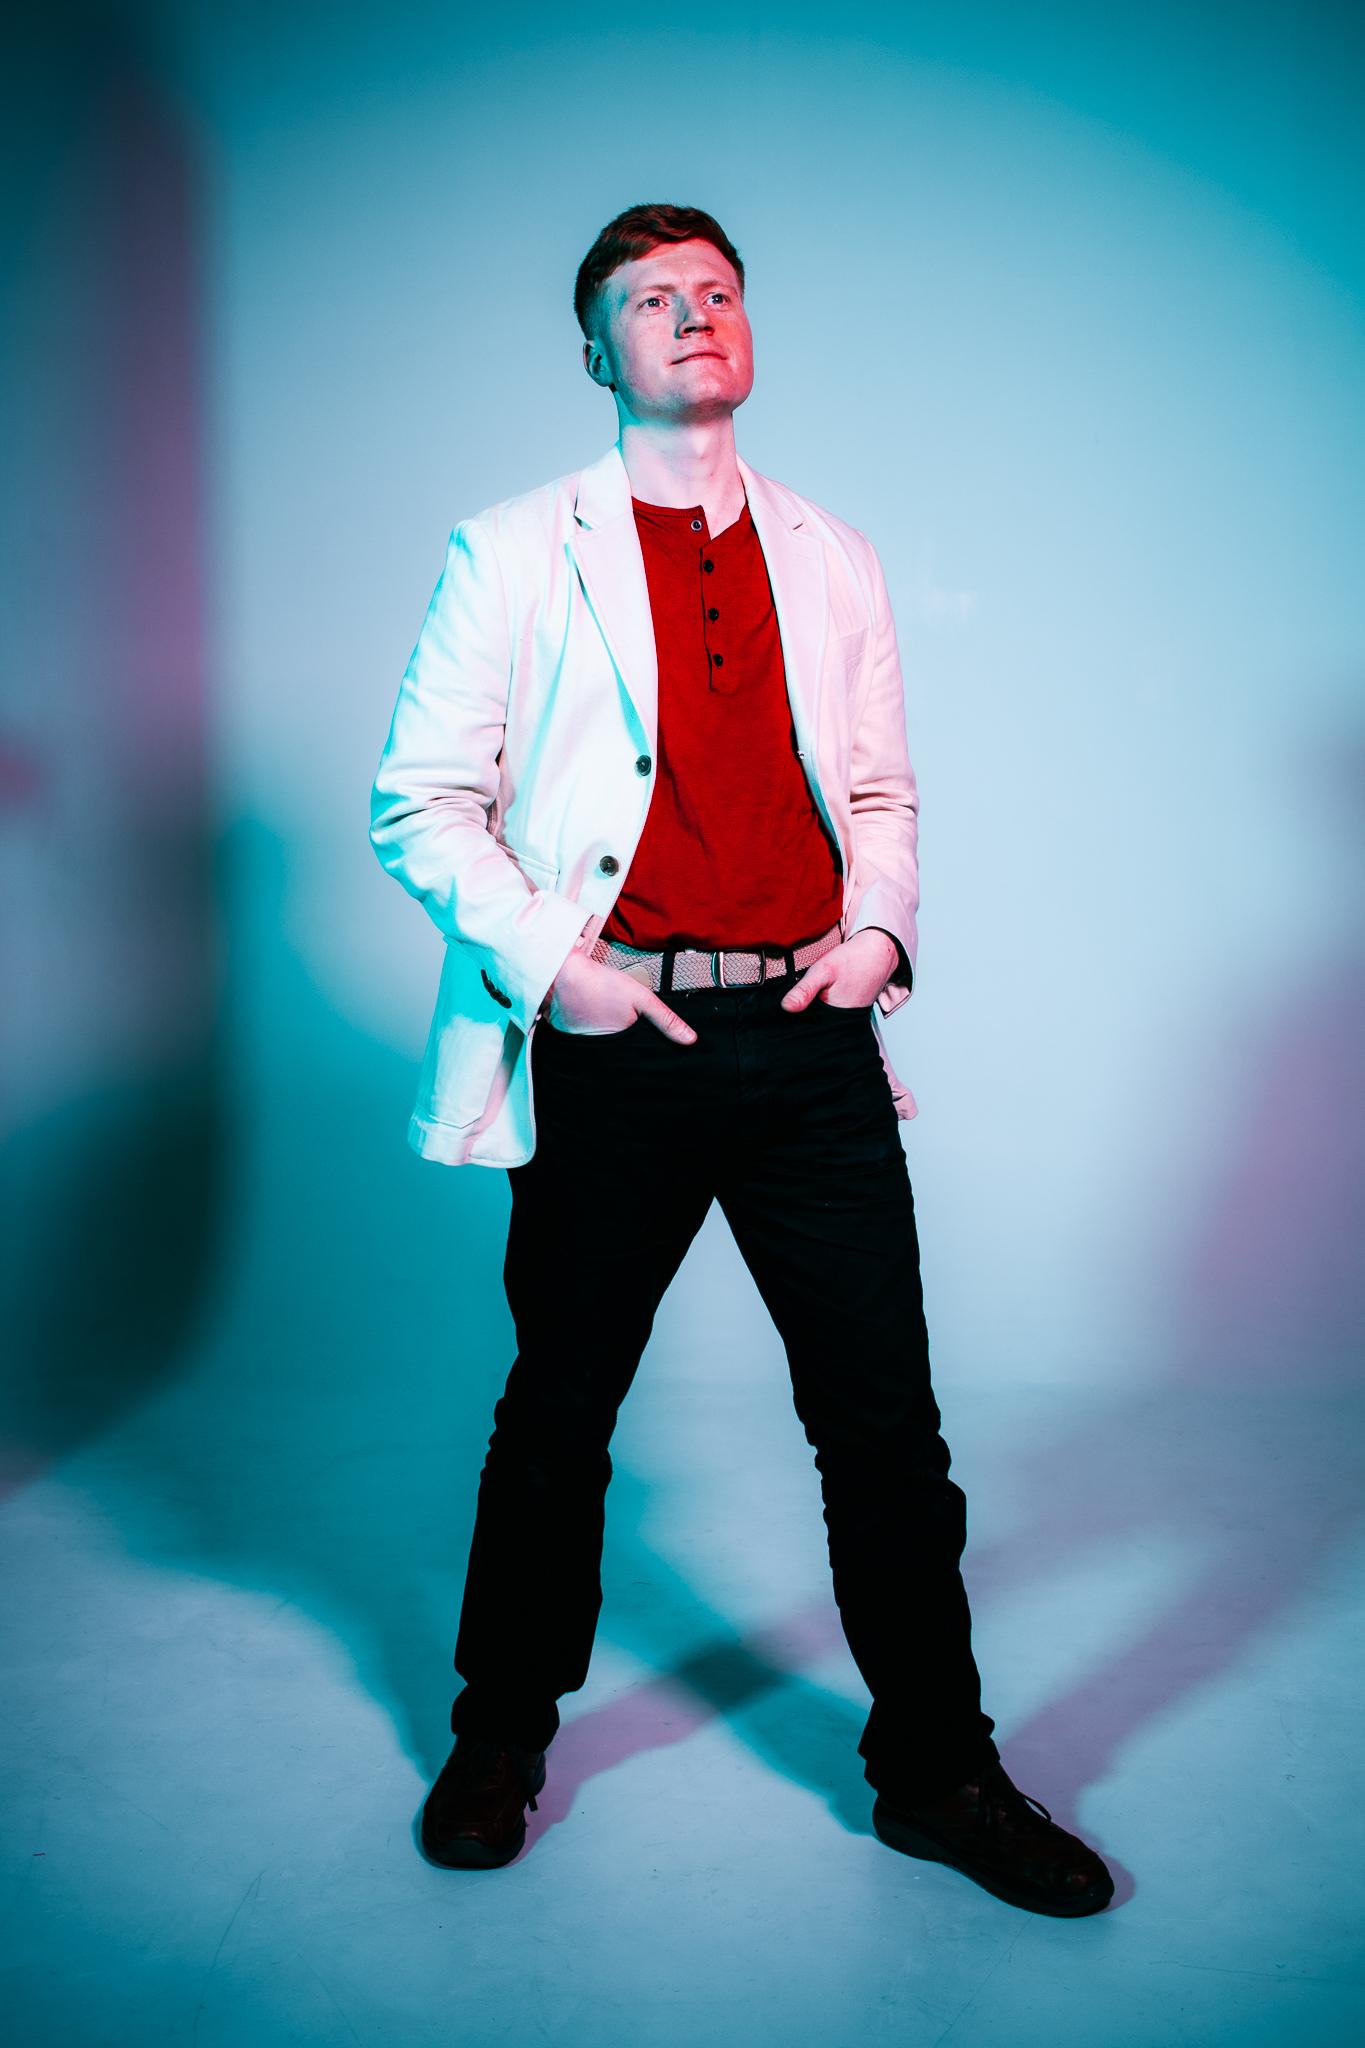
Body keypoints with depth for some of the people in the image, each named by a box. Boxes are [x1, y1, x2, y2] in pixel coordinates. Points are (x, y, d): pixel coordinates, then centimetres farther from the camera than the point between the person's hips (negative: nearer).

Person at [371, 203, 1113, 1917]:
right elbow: (422, 798, 1)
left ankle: (936, 1773, 22)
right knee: (559, 1409, 11)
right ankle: (501, 1741, 32)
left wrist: (879, 925, 1)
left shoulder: (832, 560, 16)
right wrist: (543, 958, -11)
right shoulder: (513, 553, 5)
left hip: (810, 1041, 3)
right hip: (613, 1047, -2)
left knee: (886, 1417, 5)